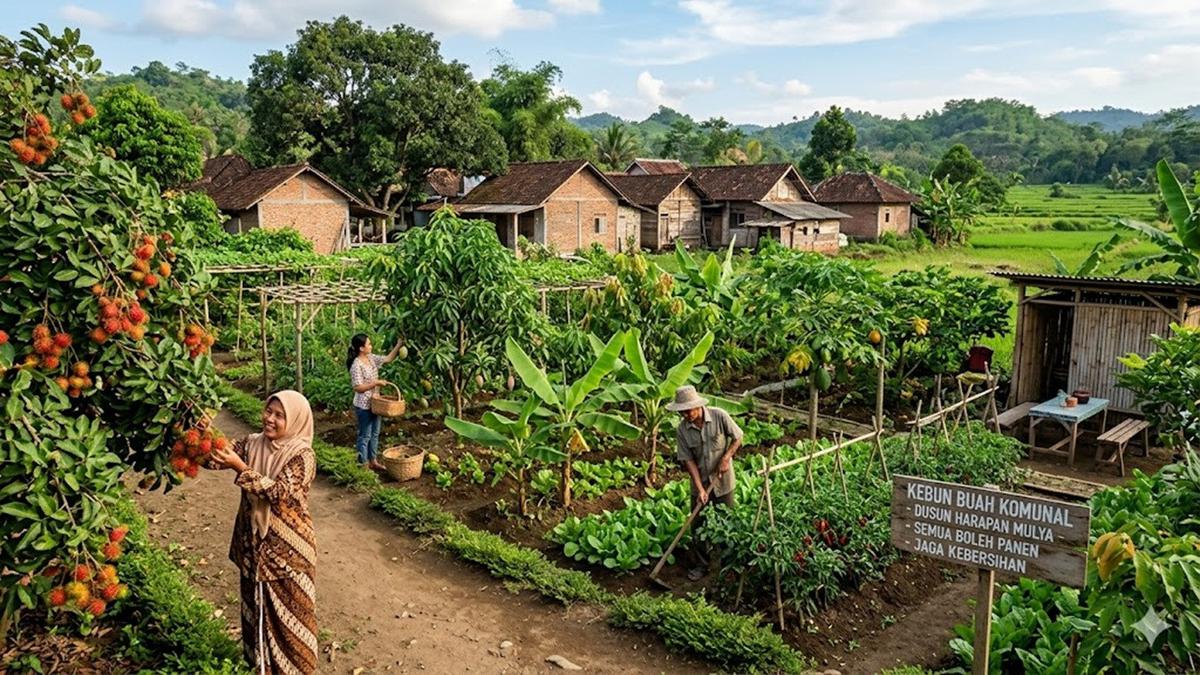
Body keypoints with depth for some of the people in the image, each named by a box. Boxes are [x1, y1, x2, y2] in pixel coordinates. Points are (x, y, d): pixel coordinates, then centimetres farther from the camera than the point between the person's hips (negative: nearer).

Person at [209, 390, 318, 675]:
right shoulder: (252, 443, 0)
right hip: (254, 540, 5)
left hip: (287, 547, -5)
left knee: (289, 609, 9)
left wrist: (240, 468, -33)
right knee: (256, 605, 20)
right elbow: (216, 458, -7)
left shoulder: (302, 456, -17)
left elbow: (279, 492, -28)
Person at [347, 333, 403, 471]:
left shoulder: (371, 358, 2)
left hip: (374, 404, 8)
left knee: (375, 434, 17)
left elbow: (388, 359, 11)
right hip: (364, 406, -8)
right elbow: (358, 388, -24)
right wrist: (376, 383, -25)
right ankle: (363, 465, 15)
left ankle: (373, 461, 29)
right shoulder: (356, 365, -21)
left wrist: (398, 345, 3)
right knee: (365, 435, 3)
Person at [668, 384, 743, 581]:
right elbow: (688, 460, -12)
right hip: (700, 483, 1)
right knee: (698, 525, 7)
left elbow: (737, 437, -5)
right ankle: (699, 564, 23)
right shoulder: (682, 430, -14)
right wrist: (700, 488, -17)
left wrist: (725, 458, -18)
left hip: (723, 480, -1)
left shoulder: (719, 416, -18)